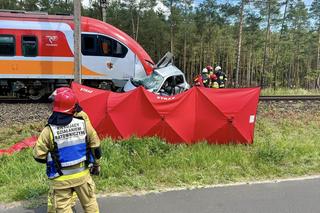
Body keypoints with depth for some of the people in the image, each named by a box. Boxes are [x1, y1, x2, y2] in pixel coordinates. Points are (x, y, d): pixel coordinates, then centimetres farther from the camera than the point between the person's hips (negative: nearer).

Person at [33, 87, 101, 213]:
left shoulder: (49, 130, -16)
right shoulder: (83, 123, -12)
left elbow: (38, 156, -8)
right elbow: (95, 146, -1)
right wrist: (96, 164, 14)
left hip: (61, 179, -1)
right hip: (82, 174, 2)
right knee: (89, 203, 20)